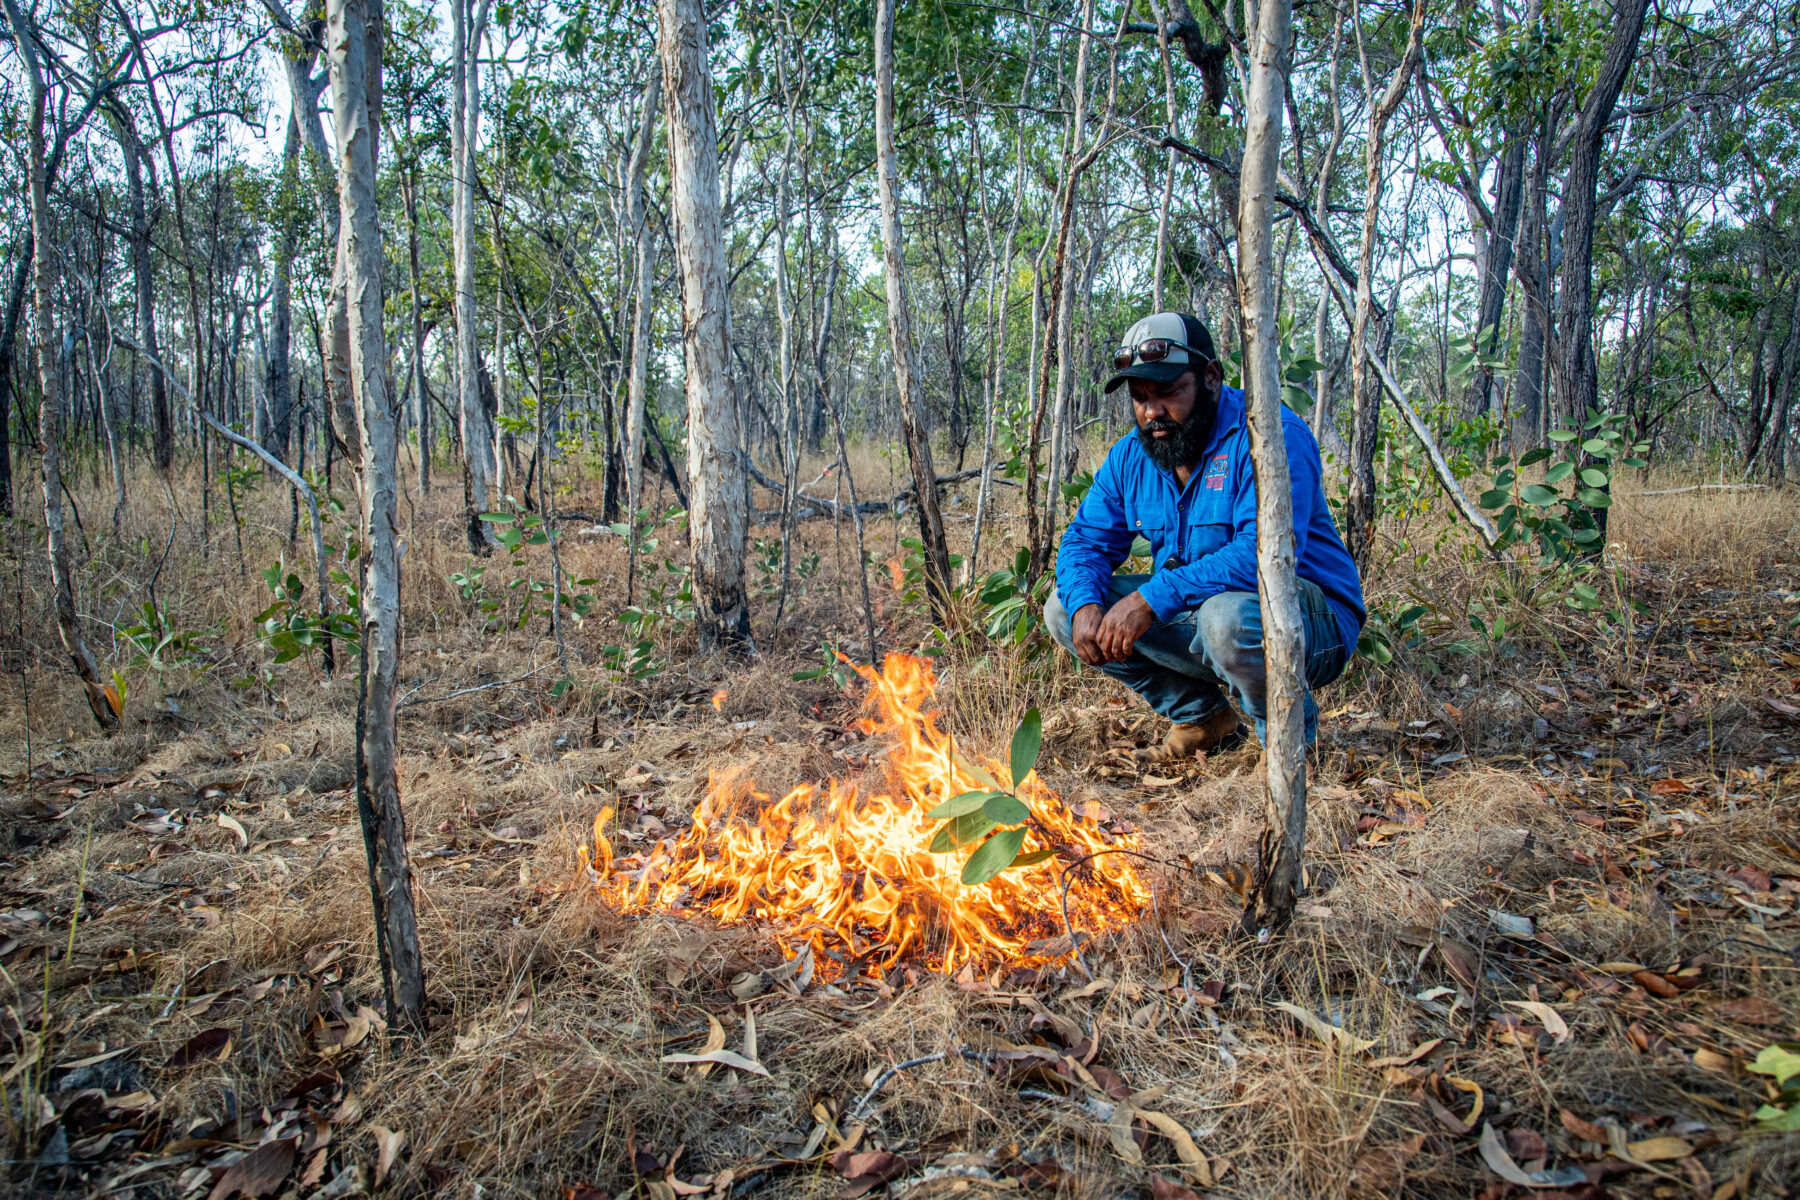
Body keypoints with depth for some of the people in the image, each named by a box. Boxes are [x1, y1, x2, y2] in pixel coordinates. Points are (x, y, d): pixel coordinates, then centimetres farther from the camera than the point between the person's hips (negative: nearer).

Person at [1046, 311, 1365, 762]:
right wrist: (1085, 605, -20)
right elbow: (1086, 539, 3)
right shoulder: (1131, 456, 3)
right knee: (1064, 609, -4)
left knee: (1228, 615, -41)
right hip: (1196, 610, 7)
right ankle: (1201, 717, 7)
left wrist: (1153, 599, -36)